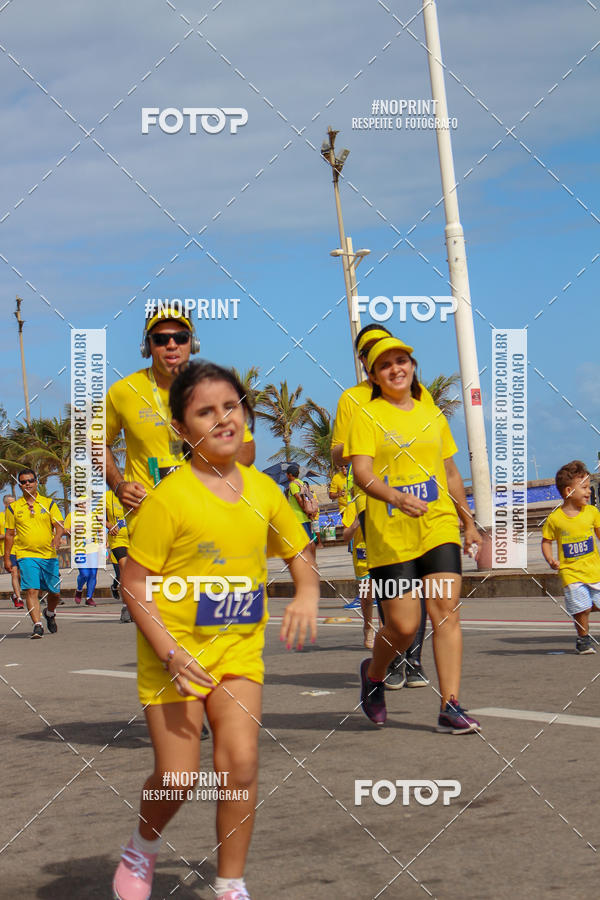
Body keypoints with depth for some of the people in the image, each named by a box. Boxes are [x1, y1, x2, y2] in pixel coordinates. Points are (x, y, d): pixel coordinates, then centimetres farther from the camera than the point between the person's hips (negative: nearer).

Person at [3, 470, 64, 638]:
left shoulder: (49, 503, 6)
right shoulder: (13, 508, 6)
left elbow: (59, 525, 0)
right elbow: (9, 534, 12)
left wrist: (56, 539, -22)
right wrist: (6, 558, 10)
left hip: (49, 555, 1)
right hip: (26, 555, -1)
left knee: (54, 592, 8)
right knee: (31, 591, -15)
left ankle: (50, 613, 38)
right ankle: (37, 625, -15)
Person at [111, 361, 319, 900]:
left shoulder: (263, 490, 1)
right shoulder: (170, 497, -14)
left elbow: (297, 551, 17)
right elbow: (135, 582, -12)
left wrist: (307, 592, -4)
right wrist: (169, 652, -20)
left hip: (240, 650, 4)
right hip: (176, 655, -4)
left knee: (242, 764, -9)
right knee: (178, 778, -4)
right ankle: (143, 848, 30)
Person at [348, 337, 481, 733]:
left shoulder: (432, 415, 15)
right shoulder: (368, 416, 0)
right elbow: (361, 472, -11)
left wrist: (469, 521, 23)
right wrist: (396, 497, -29)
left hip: (439, 528, 4)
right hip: (391, 535, -3)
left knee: (447, 612, -8)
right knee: (403, 625, -4)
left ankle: (450, 706, -6)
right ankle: (374, 673, 27)